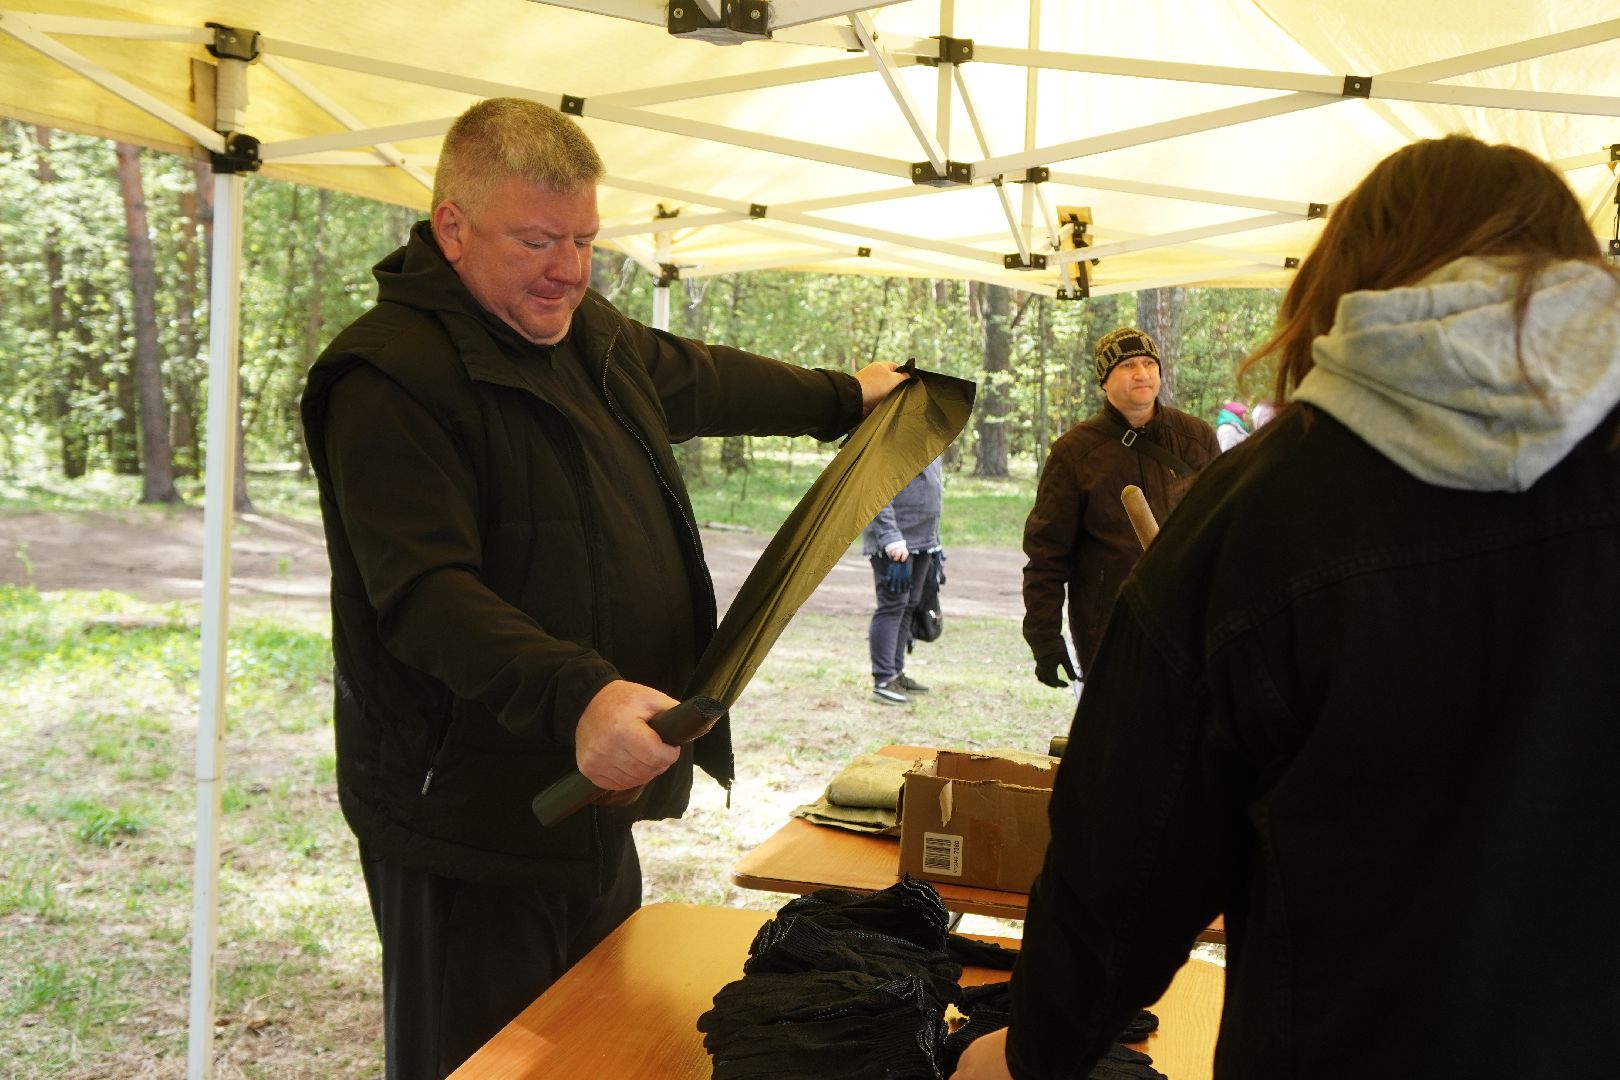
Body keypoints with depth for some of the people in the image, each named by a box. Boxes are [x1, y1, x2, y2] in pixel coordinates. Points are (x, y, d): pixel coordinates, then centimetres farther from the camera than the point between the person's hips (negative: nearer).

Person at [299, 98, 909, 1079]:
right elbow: (427, 593, -27)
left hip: (599, 804, 8)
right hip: (474, 826, -8)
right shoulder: (391, 377, -18)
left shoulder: (592, 335, 10)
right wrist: (576, 695, -42)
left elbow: (701, 379, 30)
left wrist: (840, 398, 42)